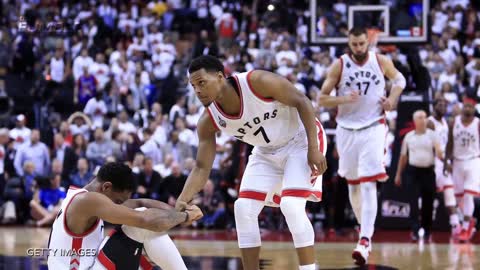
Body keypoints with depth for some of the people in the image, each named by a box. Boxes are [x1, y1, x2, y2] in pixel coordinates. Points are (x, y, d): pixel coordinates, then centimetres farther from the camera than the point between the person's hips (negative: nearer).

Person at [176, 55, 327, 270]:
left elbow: (301, 102, -22)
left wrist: (314, 148, -27)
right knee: (243, 208, -5)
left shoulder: (257, 82, -31)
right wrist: (181, 201, -30)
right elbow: (202, 168, -13)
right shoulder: (208, 121, -16)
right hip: (267, 152, 6)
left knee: (292, 205, -22)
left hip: (300, 140, -6)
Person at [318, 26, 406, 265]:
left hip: (373, 127, -2)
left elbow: (399, 79, 17)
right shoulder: (339, 66, -6)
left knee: (368, 184, -15)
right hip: (347, 129, 2)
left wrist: (392, 99, -1)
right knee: (353, 183, 12)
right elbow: (321, 99, -4)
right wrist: (344, 99, -22)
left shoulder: (381, 62, -3)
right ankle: (365, 227, 32)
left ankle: (365, 240, -23)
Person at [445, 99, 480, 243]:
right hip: (457, 162, 4)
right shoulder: (454, 123, 3)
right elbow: (450, 143, 9)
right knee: (459, 195, 6)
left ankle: (466, 227, -9)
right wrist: (447, 161, 2)